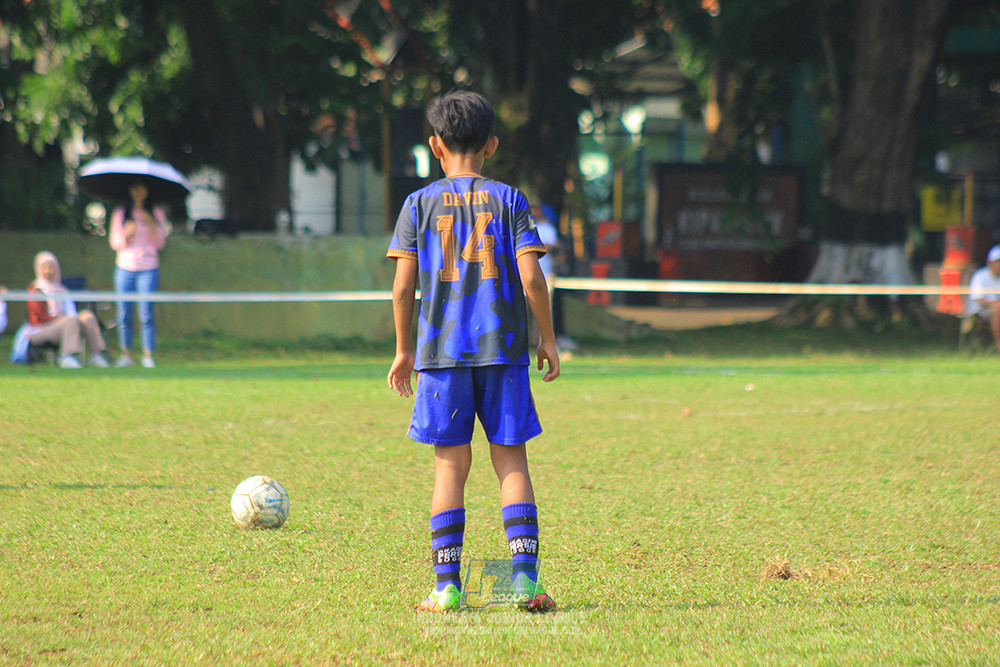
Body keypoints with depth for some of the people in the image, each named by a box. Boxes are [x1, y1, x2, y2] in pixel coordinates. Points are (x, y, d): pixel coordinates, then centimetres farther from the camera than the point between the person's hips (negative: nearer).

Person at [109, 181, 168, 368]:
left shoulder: (157, 214, 10)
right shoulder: (120, 214, 11)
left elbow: (160, 243, 4)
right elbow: (115, 243, 7)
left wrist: (152, 225, -12)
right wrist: (126, 234, -13)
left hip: (148, 270, -1)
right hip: (125, 267, 1)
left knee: (146, 315, -8)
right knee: (124, 315, 0)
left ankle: (148, 355, -4)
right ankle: (126, 354, 7)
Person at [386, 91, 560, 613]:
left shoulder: (420, 204, 3)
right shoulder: (509, 201, 3)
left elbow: (403, 285, 0)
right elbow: (531, 278, -4)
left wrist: (403, 349, 10)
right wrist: (548, 339, 6)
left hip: (441, 349, 0)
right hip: (503, 347, 0)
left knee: (450, 466, 4)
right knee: (510, 460, 4)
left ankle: (447, 585, 1)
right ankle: (524, 575, -6)